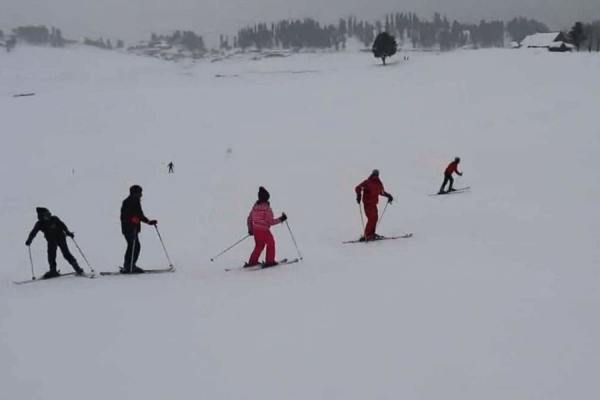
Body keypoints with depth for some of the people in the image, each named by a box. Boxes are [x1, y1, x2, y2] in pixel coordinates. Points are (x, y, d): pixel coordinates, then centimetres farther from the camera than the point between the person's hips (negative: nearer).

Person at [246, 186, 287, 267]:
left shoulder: (255, 206, 4)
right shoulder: (266, 207, -18)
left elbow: (249, 219, 10)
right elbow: (270, 221, -18)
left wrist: (250, 229, 21)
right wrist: (281, 219, -6)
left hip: (255, 230, 7)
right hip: (264, 230, -7)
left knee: (259, 246, 22)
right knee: (271, 244, 14)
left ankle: (252, 262, 22)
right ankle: (269, 261, 17)